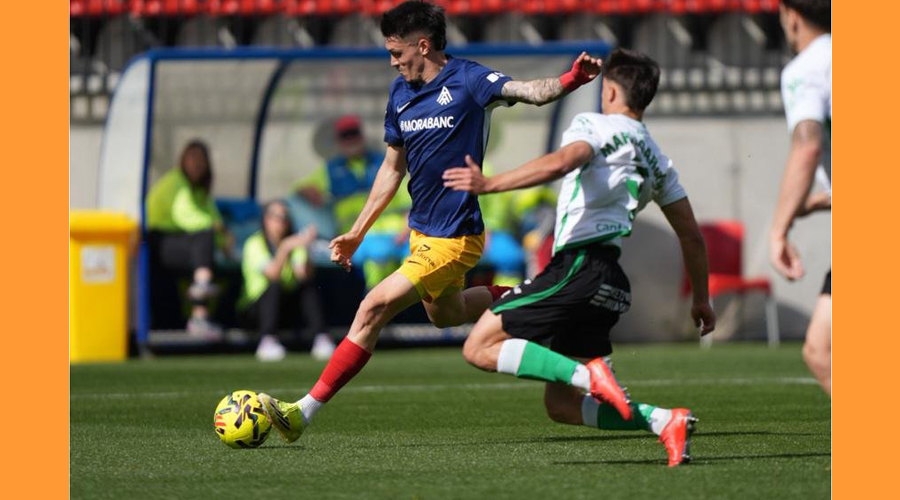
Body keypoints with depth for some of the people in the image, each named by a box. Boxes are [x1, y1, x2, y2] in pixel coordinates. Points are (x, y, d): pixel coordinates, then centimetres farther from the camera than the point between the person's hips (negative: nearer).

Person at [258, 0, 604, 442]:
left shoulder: (467, 81, -16)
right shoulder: (400, 94, 5)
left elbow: (532, 92, -32)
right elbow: (392, 168, 15)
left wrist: (569, 81, -54)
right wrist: (357, 233, 16)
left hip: (452, 239, -9)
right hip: (422, 231, 9)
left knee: (374, 309, -15)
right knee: (445, 315, 28)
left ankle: (304, 412, -12)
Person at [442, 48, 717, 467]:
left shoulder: (595, 125, 2)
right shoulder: (656, 161, 24)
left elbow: (560, 163, -21)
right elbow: (691, 235, 25)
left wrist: (488, 184, -25)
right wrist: (701, 300, 35)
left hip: (579, 265, -8)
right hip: (611, 285, 8)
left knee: (480, 348, -7)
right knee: (561, 405, 11)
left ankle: (591, 374, -22)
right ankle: (662, 420, -7)